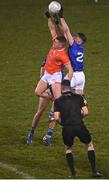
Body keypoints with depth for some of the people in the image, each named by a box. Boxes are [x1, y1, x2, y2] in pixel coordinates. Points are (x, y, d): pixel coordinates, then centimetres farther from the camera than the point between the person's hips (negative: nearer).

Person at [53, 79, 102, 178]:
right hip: (79, 126, 0)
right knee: (89, 145, 23)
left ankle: (73, 173, 16)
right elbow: (86, 112, 3)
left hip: (67, 128, 0)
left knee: (68, 148, 25)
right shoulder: (79, 97, 8)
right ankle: (94, 171, 17)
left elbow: (56, 118, -3)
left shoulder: (58, 101, 5)